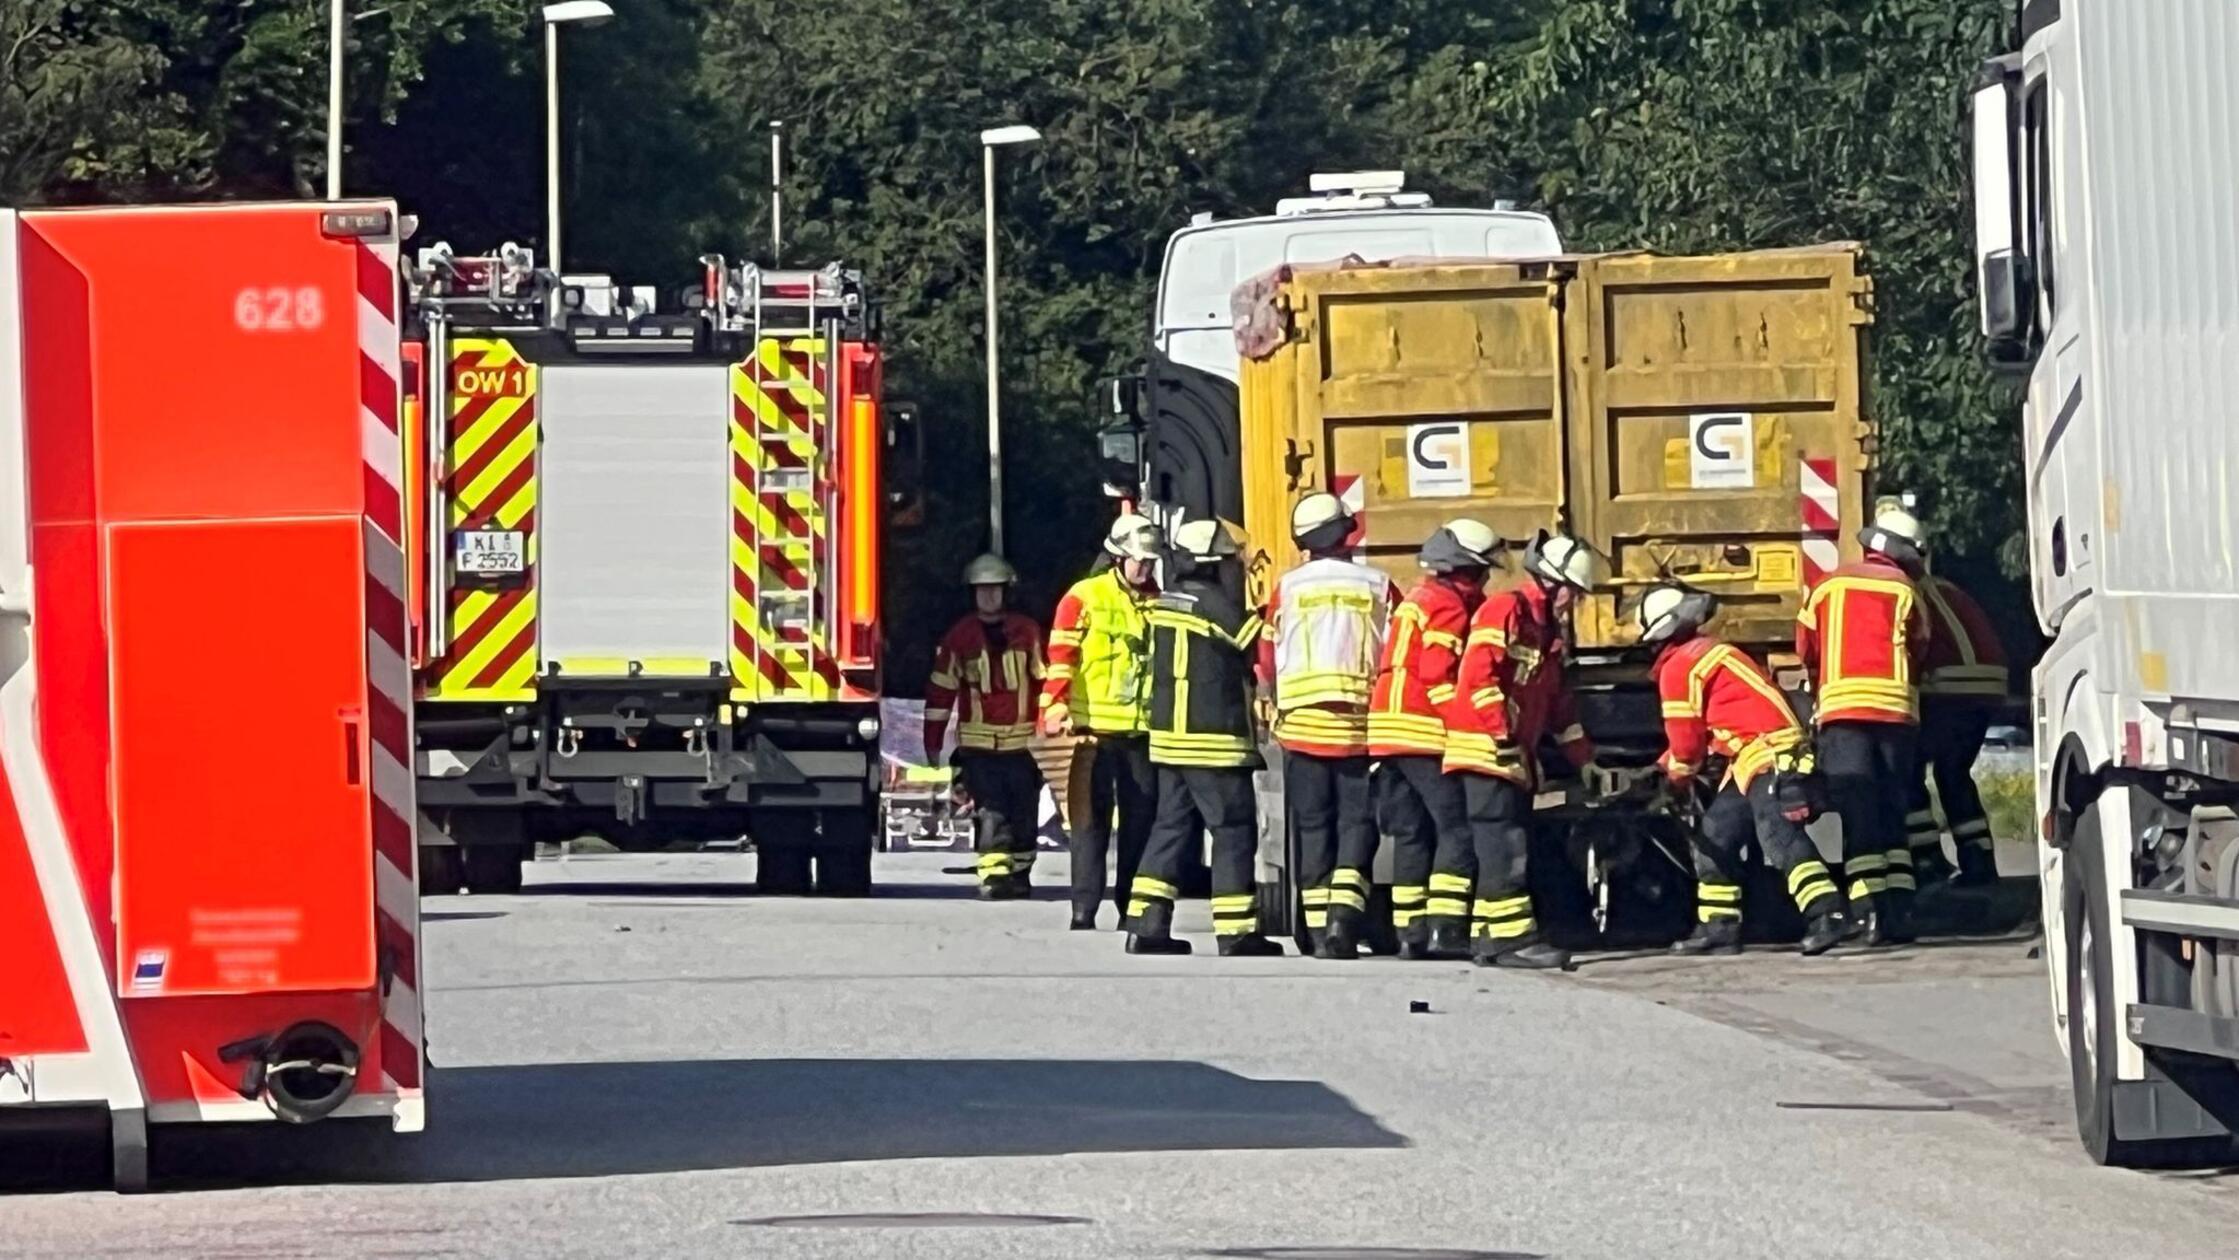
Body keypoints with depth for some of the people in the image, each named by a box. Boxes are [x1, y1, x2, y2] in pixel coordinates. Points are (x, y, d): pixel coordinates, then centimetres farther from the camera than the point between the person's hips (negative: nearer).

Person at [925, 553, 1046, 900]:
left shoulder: (1027, 631, 4)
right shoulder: (959, 636, 2)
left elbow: (1045, 682, 7)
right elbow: (941, 689, 4)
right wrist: (932, 743, 3)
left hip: (1022, 742, 1)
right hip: (977, 743, -1)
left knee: (1023, 815, 6)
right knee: (990, 813, -12)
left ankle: (1019, 874, 21)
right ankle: (993, 876, -17)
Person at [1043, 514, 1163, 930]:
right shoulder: (1085, 598, -1)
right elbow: (1060, 657, -7)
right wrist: (1055, 708, -17)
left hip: (1145, 730, 4)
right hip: (1097, 728, -4)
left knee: (1142, 818, 6)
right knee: (1092, 821, -4)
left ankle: (1133, 908, 14)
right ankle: (1084, 913, -5)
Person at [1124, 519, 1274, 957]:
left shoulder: (1163, 605, 10)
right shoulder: (1216, 605, -14)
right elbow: (1259, 646, -8)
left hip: (1169, 737, 8)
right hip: (1214, 742, -8)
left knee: (1172, 829, 12)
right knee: (1233, 833, -2)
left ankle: (1146, 925, 8)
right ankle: (1237, 933, -3)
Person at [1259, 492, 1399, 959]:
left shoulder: (1288, 587, 0)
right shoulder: (1378, 587, 0)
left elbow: (1268, 661, 6)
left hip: (1303, 723, 1)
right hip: (1362, 725, -1)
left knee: (1313, 827, 8)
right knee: (1357, 823, 5)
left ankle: (1319, 929, 5)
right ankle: (1344, 917, -13)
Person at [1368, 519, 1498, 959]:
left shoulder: (1418, 598, 22)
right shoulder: (1451, 606, -8)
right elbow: (1437, 675, -17)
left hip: (1389, 726, 9)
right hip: (1426, 731, -9)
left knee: (1412, 833, 10)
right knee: (1458, 830, -8)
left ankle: (1410, 930, 8)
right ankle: (1445, 927, -15)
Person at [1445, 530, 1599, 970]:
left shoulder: (1548, 631, 21)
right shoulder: (1504, 611, -9)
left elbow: (1557, 700, 26)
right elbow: (1478, 673, -19)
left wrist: (1584, 755, 24)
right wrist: (1502, 735, -20)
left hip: (1514, 755, 10)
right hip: (1485, 748, -10)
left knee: (1509, 848, 8)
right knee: (1505, 845, -13)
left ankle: (1487, 939, 10)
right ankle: (1512, 937, -15)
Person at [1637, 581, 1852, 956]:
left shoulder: (1679, 667, -7)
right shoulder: (1706, 651, 23)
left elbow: (1687, 734, -3)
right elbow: (1696, 727, 30)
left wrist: (1678, 777, 16)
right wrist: (1664, 768, 31)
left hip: (1769, 755, -10)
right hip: (1754, 758, 10)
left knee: (1780, 838, -23)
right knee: (1715, 836, 15)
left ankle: (1827, 916, -37)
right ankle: (1718, 929, 18)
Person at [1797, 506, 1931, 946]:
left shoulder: (1829, 586, 10)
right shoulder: (1903, 591, 6)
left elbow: (1806, 647, 15)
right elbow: (1919, 645, 12)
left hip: (1841, 708, 0)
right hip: (1894, 707, 1)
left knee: (1859, 814, -4)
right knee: (1892, 811, 11)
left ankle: (1870, 911, -16)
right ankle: (1899, 912, 5)